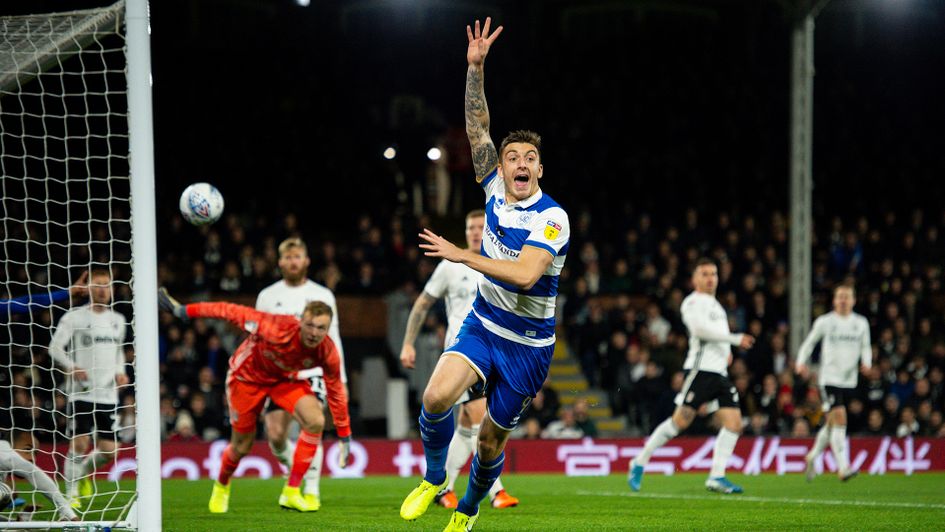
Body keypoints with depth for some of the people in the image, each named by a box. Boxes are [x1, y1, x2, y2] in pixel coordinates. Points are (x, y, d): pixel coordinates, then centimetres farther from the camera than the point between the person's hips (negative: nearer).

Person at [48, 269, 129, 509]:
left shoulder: (117, 321, 13)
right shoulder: (74, 317, -3)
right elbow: (55, 347, -5)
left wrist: (120, 372, 7)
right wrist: (71, 366, -22)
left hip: (108, 394, 5)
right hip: (81, 393, -5)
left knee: (109, 450, 2)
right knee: (79, 443, -12)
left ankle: (85, 472, 32)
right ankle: (71, 493, 1)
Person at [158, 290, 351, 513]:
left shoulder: (328, 353, -27)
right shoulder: (277, 330, -40)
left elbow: (335, 391, -9)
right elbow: (234, 312, -31)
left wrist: (344, 436, -2)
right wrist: (185, 311, -30)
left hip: (286, 378, 3)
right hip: (248, 375, -3)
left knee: (315, 421, -23)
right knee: (242, 447, 6)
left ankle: (291, 493, -11)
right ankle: (221, 486, 44)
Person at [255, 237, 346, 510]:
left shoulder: (322, 295, 8)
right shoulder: (268, 296, 9)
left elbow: (332, 339, 9)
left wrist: (340, 379, 4)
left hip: (313, 372, -2)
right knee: (275, 435, -6)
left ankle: (311, 490, -10)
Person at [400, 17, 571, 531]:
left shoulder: (551, 217, -18)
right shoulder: (496, 190, -2)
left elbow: (525, 275, -31)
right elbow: (477, 128, -3)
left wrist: (462, 255, -27)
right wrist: (475, 67, -13)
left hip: (527, 344, -3)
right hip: (482, 325, 3)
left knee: (492, 438, 6)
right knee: (436, 396, -23)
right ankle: (434, 478, 3)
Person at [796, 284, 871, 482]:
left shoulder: (861, 323, 9)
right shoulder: (824, 322, 0)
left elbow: (866, 347, 18)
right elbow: (809, 343, 10)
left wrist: (866, 362, -2)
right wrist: (801, 362, -5)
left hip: (849, 380, 4)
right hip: (829, 378, -4)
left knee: (832, 424, 14)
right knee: (839, 419, -18)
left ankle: (812, 456, 36)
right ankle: (842, 467, -21)